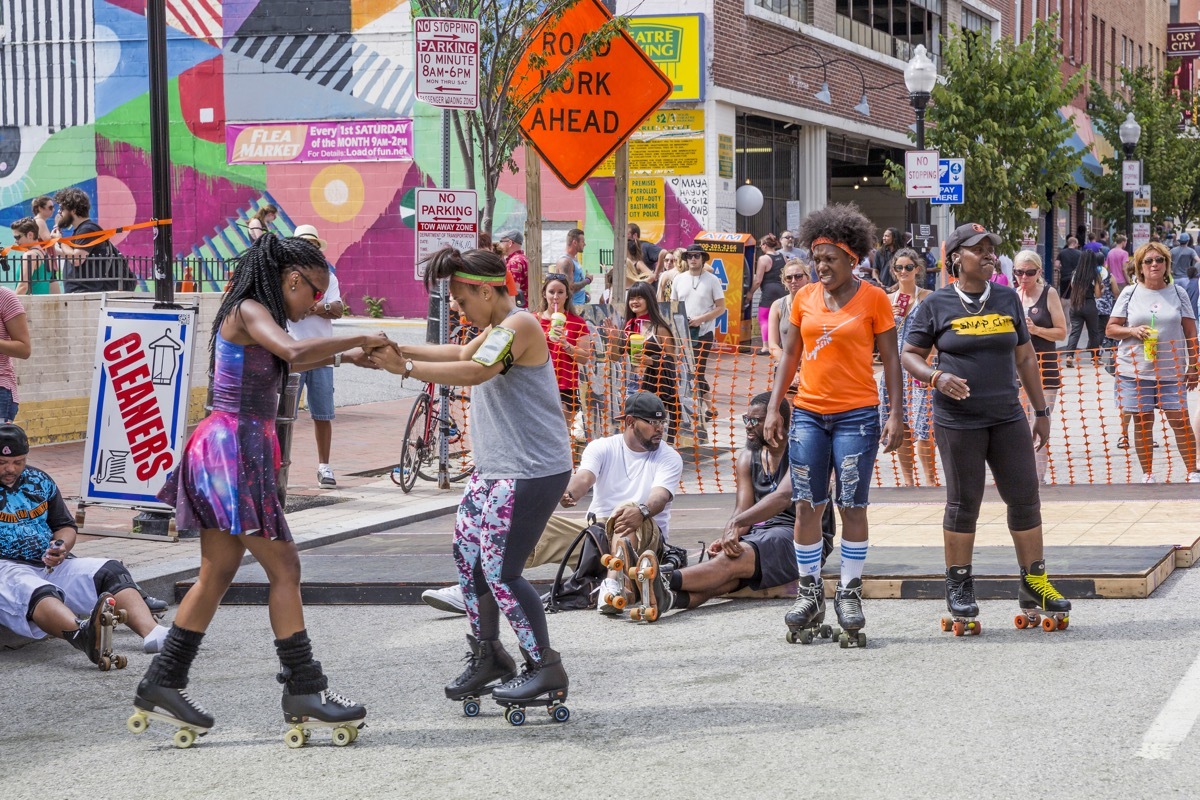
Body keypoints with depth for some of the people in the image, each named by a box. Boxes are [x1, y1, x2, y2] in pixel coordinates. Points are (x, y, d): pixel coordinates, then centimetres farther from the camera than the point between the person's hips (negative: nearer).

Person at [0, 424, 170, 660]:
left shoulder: (40, 481, 19)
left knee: (111, 571, -16)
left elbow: (66, 526, 26)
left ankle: (152, 633, -38)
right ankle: (83, 636, -70)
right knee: (38, 592, -39)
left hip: (50, 565, 7)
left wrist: (60, 547, 1)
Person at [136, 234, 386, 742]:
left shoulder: (253, 316, 17)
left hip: (237, 450, 10)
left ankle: (163, 683, 15)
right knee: (284, 567, -7)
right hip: (234, 447, -10)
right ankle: (303, 688, -4)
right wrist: (360, 339, -21)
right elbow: (292, 350, -31)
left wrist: (340, 355, 26)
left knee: (218, 574, 12)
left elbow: (278, 365, 36)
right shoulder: (249, 311, -12)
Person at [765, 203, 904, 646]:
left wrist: (896, 415, -7)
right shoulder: (804, 297, 8)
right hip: (808, 412, 3)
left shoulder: (873, 298, -2)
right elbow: (789, 355, 14)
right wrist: (773, 407, 7)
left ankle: (850, 593, 8)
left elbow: (890, 359, -1)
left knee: (852, 506, -1)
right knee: (806, 505, 1)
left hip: (857, 415, -3)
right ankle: (810, 593, 10)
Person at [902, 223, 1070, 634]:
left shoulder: (1008, 299, 10)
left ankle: (1033, 584, 13)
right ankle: (959, 589, 11)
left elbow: (1025, 357, 14)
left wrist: (1042, 411, 12)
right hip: (958, 421, -4)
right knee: (964, 503, 0)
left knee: (1025, 498, 2)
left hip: (1007, 417, 4)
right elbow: (910, 355, 2)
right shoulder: (937, 304, -1)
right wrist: (937, 377, -18)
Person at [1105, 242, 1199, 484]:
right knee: (1142, 422, 4)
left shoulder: (1178, 293, 5)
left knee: (1180, 420, -3)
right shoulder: (1130, 293, 4)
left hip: (1171, 371, 0)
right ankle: (1147, 475, 14)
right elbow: (1111, 329, 5)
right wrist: (1133, 331, -14)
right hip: (1135, 370, 0)